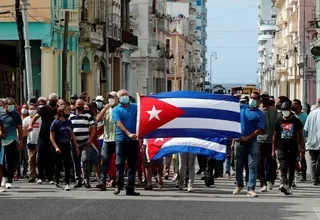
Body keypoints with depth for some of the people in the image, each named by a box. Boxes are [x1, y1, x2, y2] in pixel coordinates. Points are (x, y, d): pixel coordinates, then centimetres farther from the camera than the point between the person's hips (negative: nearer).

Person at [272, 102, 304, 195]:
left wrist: (301, 149, -1)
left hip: (293, 149, 0)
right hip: (282, 148, 0)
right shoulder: (279, 121, 7)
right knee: (283, 167, -15)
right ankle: (284, 184, -29)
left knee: (291, 168, 6)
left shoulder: (296, 121, 4)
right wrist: (273, 150, 8)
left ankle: (289, 186, 16)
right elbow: (275, 136, 11)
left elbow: (300, 136, 7)